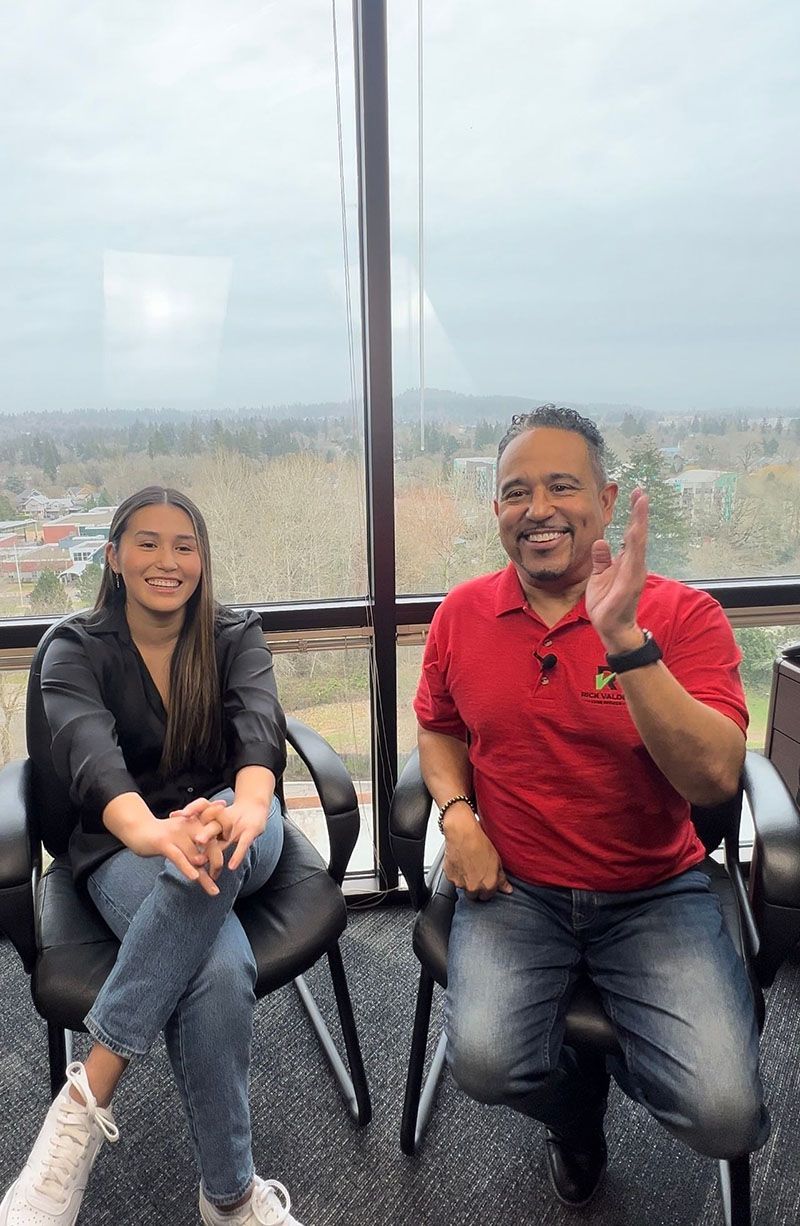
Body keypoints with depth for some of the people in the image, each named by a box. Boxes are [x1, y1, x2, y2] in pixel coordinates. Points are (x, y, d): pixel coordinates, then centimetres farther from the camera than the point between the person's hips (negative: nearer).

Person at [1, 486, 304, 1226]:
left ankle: (88, 1097, -29)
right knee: (221, 970, -34)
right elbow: (88, 753, -25)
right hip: (126, 848, -1)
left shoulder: (236, 637, 1)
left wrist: (245, 807, -46)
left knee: (210, 856, -38)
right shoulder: (76, 652, -4)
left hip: (238, 837, 2)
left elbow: (259, 724, -21)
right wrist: (152, 830, -49)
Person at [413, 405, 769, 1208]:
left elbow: (715, 780, -23)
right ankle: (577, 1104, 19)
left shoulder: (682, 615, -12)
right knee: (483, 1063, -22)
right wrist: (457, 813, -5)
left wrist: (625, 640, -32)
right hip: (513, 889, 2)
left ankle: (615, 1057, 22)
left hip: (654, 894, -1)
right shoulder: (461, 615, -1)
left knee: (724, 1115, -17)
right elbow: (437, 728, 14)